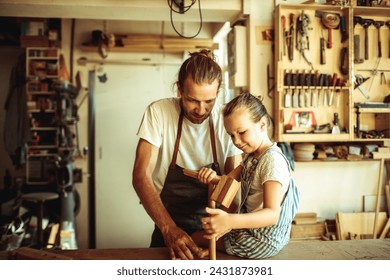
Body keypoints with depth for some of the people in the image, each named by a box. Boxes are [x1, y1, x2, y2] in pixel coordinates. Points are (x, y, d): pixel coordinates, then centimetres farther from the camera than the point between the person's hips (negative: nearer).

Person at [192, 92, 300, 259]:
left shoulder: (272, 160, -26)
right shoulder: (251, 155, 5)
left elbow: (272, 213, -34)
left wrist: (230, 221, -49)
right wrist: (214, 178, -21)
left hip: (263, 241, -9)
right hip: (252, 228, 9)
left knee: (195, 238, 3)